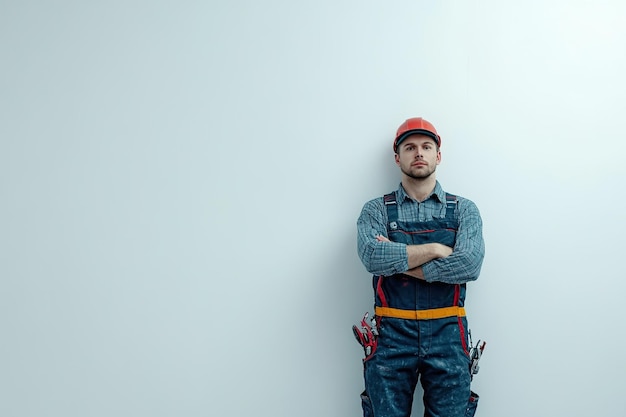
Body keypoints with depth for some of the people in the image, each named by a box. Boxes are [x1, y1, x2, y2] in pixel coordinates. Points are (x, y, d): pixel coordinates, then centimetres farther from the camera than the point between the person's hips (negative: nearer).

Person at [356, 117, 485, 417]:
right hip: (391, 336, 0)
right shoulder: (376, 210, 5)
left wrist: (397, 261, -10)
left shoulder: (464, 210, 7)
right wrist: (435, 249, -11)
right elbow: (372, 256, -15)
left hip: (447, 337, 1)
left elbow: (470, 264, -11)